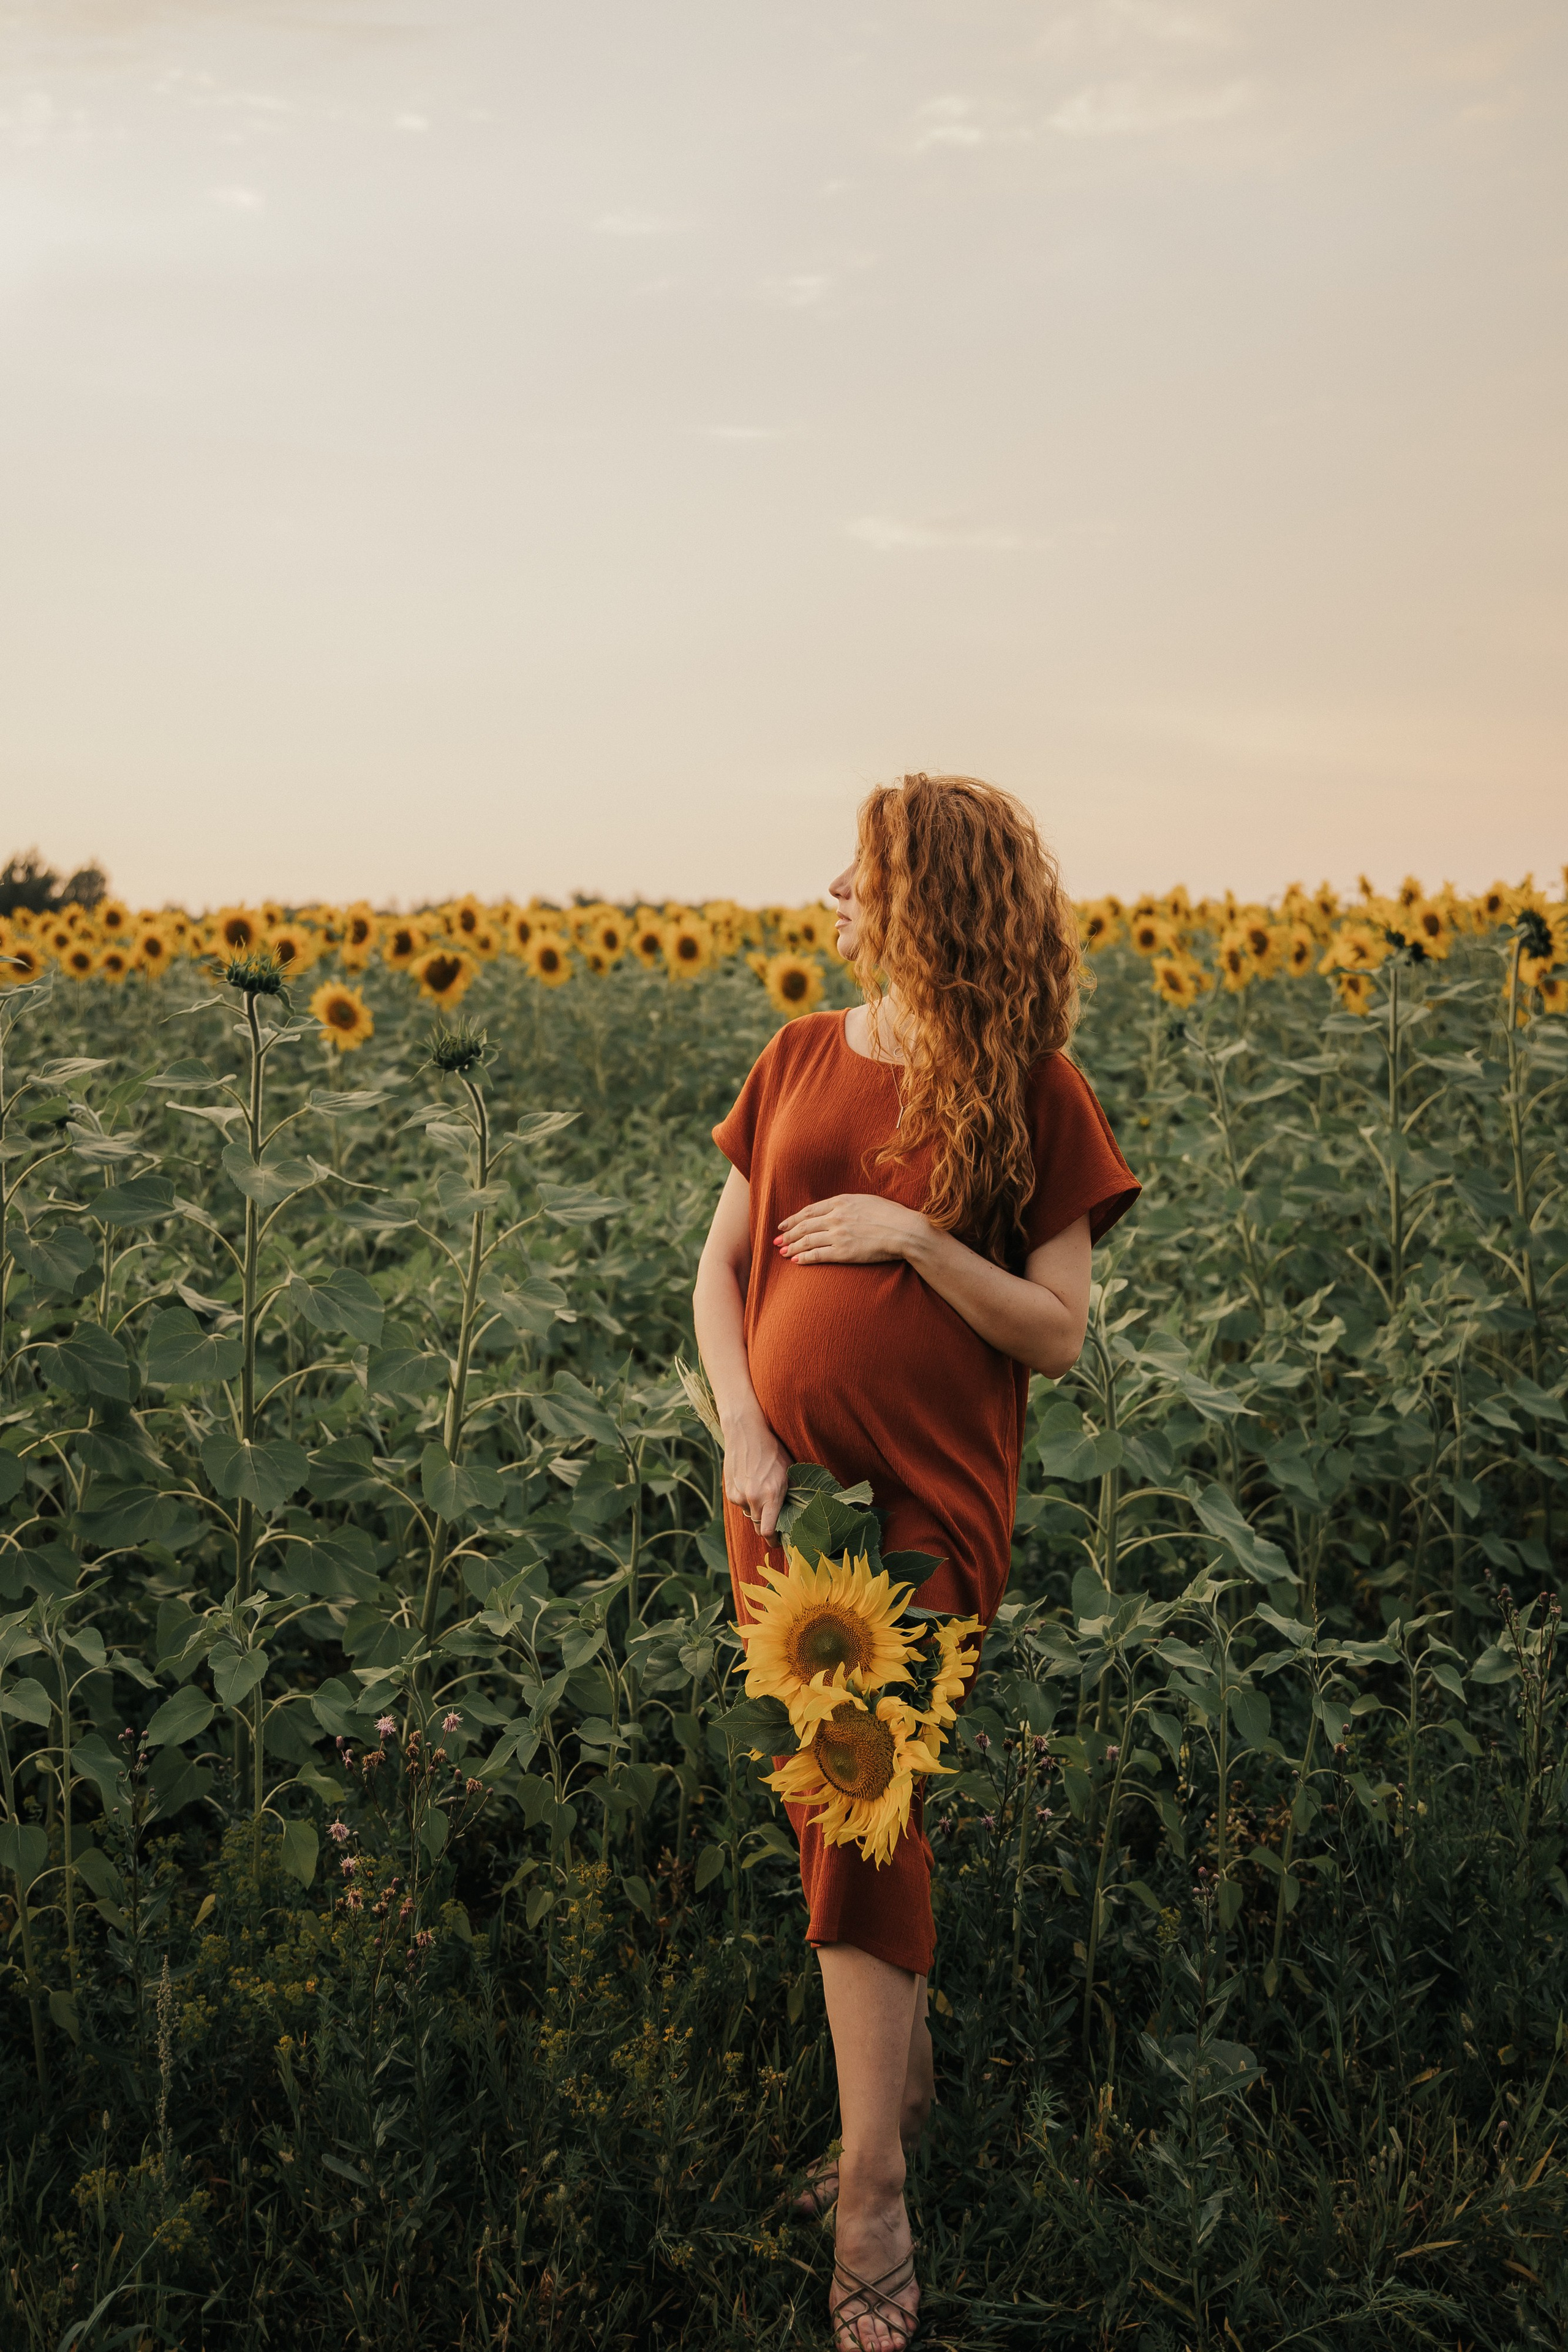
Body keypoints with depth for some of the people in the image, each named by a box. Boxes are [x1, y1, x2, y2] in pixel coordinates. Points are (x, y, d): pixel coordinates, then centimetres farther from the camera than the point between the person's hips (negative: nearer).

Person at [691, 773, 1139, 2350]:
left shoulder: (1032, 1094, -4)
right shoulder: (799, 1062, 8)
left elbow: (1059, 1336, -4)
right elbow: (717, 1269, 10)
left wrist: (911, 1235, -16)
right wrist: (744, 1433, -6)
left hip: (928, 1499, -5)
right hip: (783, 1488, 5)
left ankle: (871, 2201, -5)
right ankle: (903, 2068, 34)